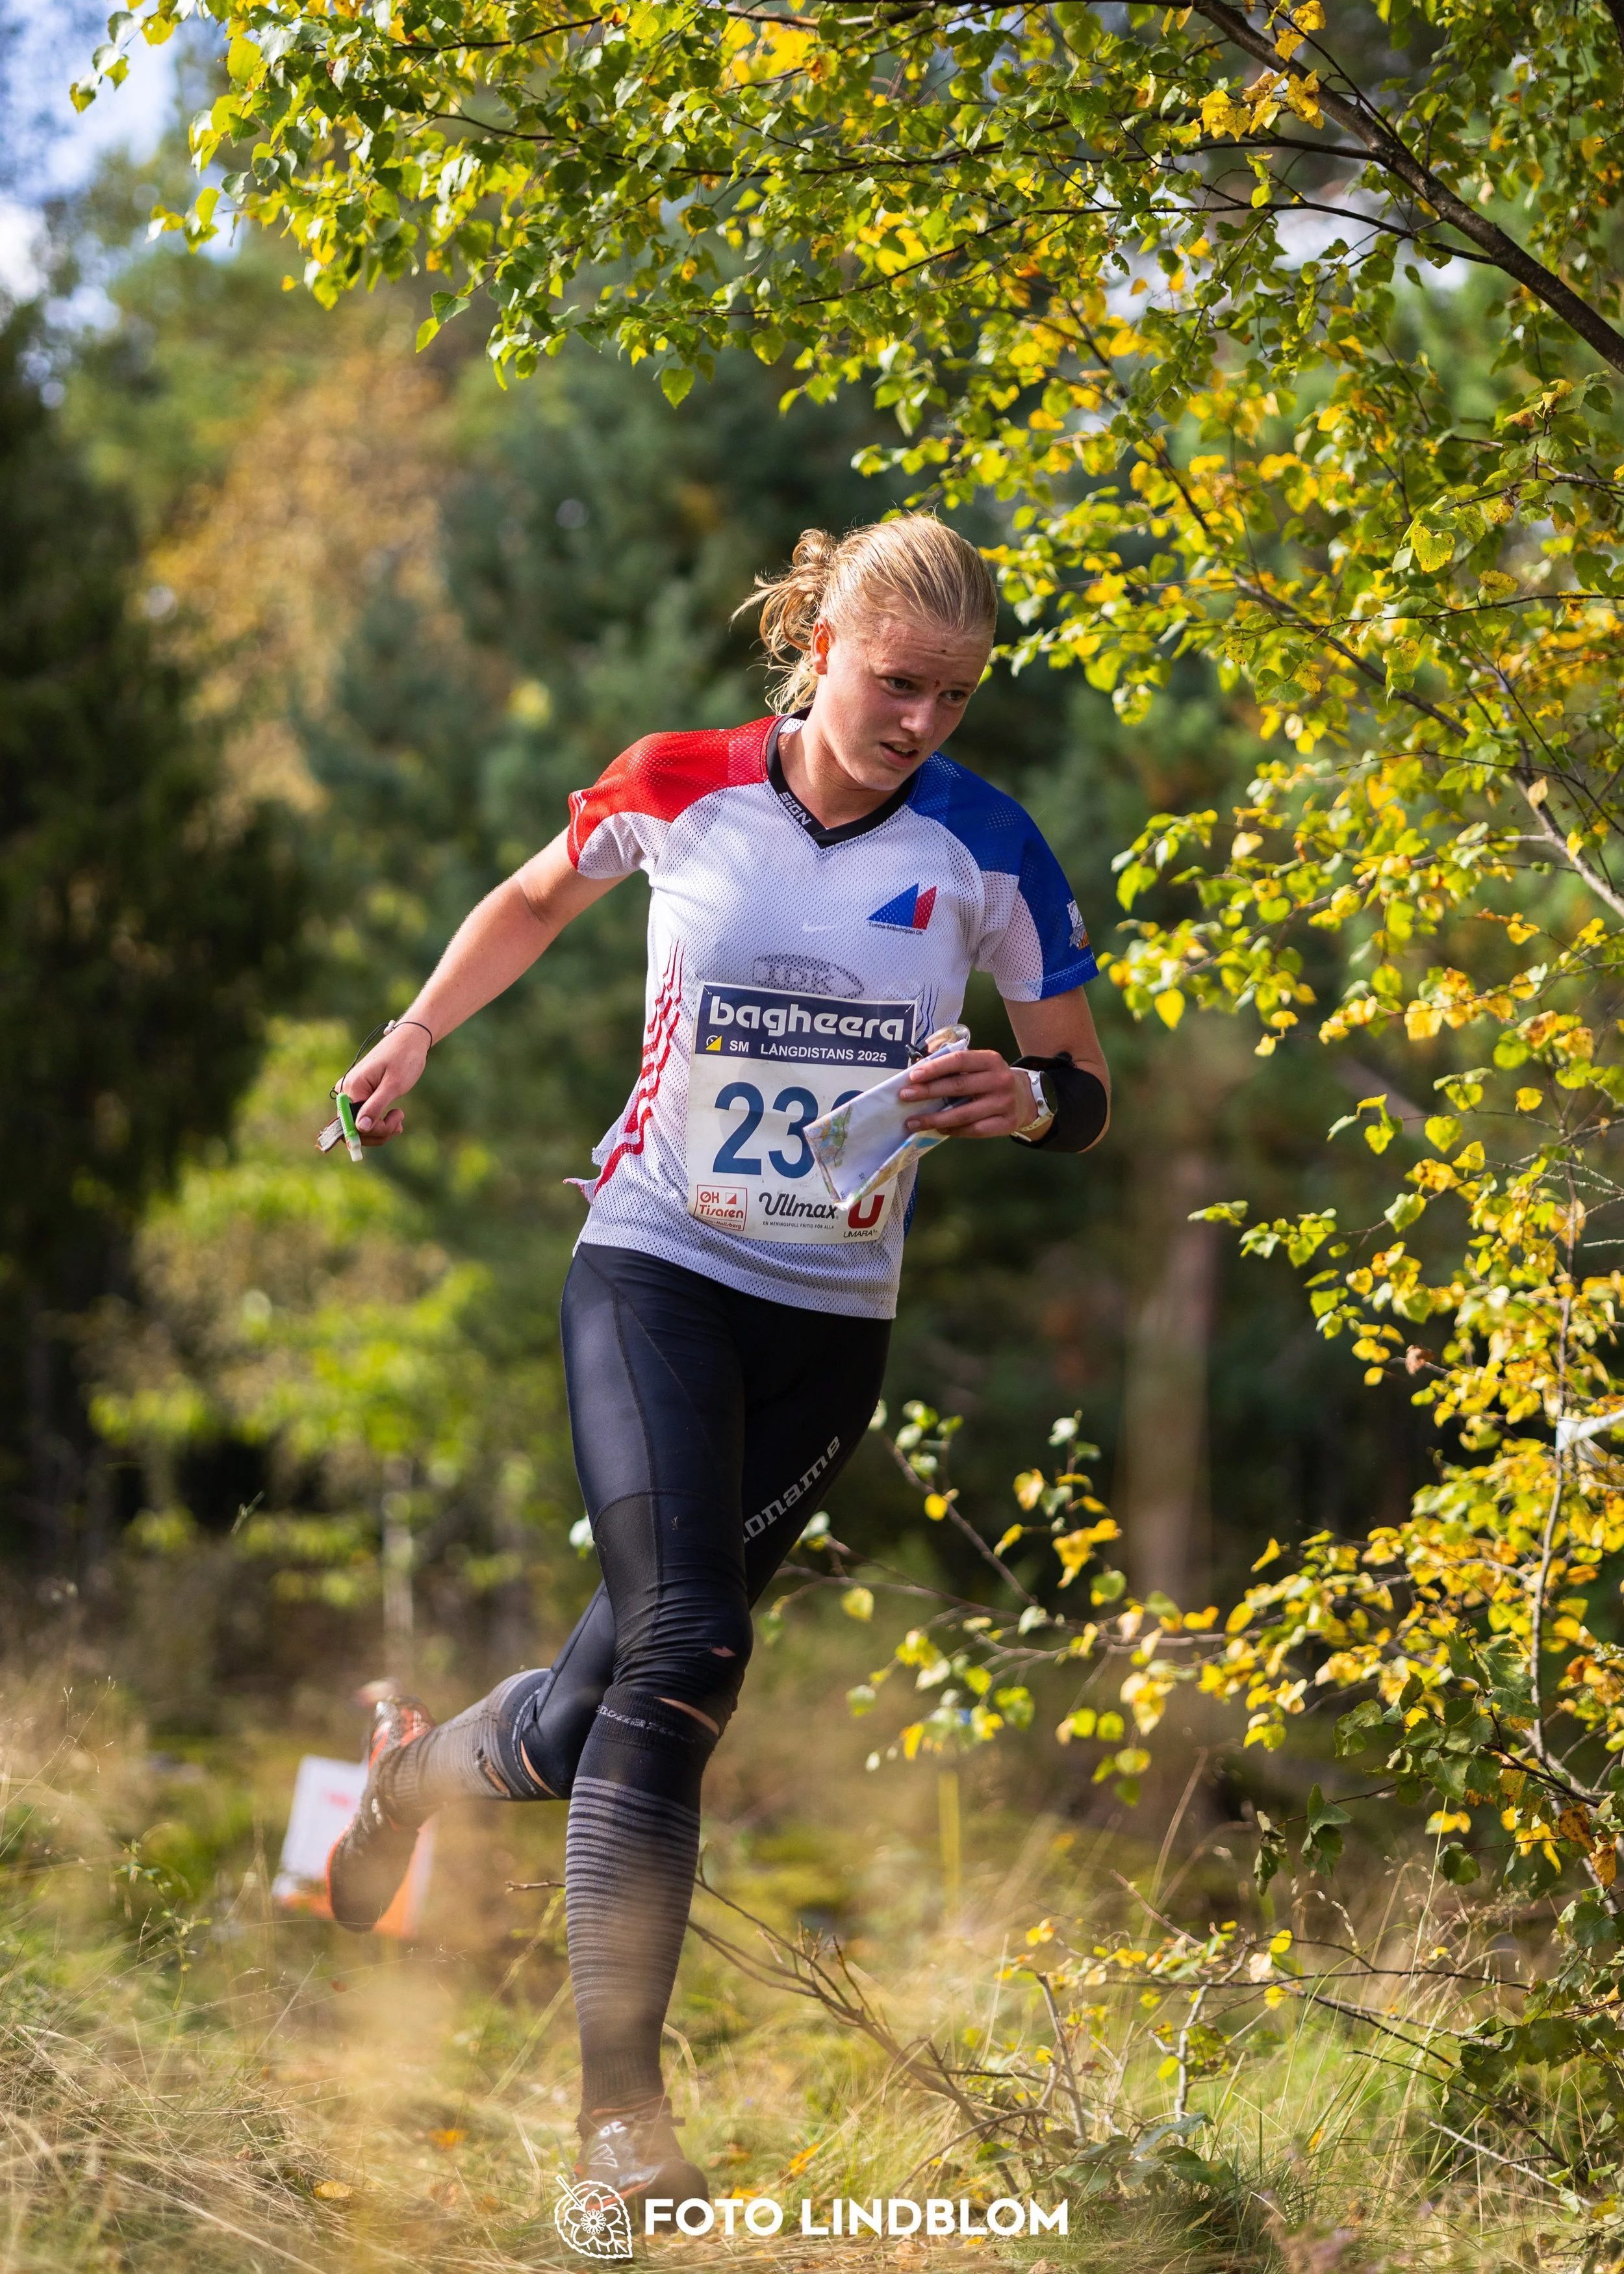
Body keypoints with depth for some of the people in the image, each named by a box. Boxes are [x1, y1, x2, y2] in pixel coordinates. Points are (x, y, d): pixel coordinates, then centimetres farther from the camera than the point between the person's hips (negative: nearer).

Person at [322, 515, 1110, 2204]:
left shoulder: (986, 848, -5)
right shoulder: (678, 788, -6)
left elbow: (1084, 1087, 3)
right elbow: (541, 895, 17)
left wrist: (1029, 1103, -18)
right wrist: (414, 1034, 14)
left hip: (834, 1320, 2)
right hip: (656, 1263, -2)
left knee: (620, 1702, 6)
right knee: (682, 1650, -21)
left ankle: (423, 1762, 42)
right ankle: (617, 2103, -19)